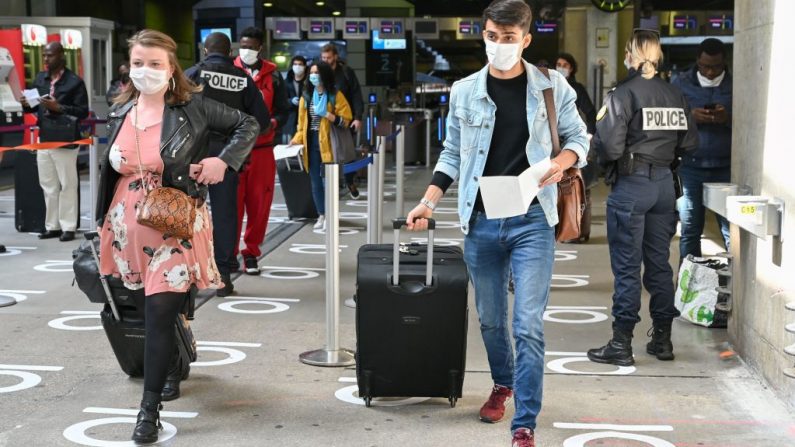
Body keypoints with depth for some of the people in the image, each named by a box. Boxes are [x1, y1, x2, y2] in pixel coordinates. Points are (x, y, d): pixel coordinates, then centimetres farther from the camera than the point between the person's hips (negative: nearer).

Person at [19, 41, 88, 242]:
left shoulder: (75, 82, -6)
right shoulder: (39, 79, 12)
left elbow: (83, 112, -10)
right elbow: (35, 107, 18)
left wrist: (58, 108, -21)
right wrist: (26, 104, -4)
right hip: (43, 140, 6)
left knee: (67, 186, 0)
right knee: (48, 186, 10)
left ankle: (68, 227, 6)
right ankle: (52, 226, 17)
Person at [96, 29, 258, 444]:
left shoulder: (192, 107, -8)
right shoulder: (120, 111, 6)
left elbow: (248, 125, 1)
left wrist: (224, 161, -14)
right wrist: (104, 222, 18)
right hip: (128, 224, 5)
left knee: (159, 312, -10)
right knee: (147, 310, 16)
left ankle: (150, 409, -2)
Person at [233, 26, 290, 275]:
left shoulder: (272, 75, 8)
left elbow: (283, 110, 9)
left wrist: (272, 123, -10)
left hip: (262, 149, 1)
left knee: (259, 203, 2)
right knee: (233, 202, -2)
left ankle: (251, 253, 14)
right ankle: (229, 252, 7)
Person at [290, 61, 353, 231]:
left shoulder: (335, 95, -2)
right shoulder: (306, 96, 12)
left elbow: (346, 121, -5)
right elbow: (302, 121, 13)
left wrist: (327, 115, -15)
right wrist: (297, 139, 1)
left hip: (328, 142, -5)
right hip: (311, 142, 5)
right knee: (315, 180, 6)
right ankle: (321, 215, 13)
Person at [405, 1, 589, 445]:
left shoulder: (552, 86, 0)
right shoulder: (465, 92, 5)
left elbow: (578, 137, 9)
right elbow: (452, 155, 12)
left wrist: (561, 162, -13)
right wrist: (429, 202, 1)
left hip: (532, 221, -3)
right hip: (481, 222, 3)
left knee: (529, 325, -9)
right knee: (490, 319, 16)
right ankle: (503, 384, 42)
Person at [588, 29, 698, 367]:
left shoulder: (623, 94, -12)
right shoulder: (675, 95, 5)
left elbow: (610, 147, -17)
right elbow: (689, 142, 6)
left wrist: (598, 131, 3)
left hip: (631, 184, -5)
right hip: (664, 183, 6)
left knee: (626, 266, 0)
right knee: (659, 263, 14)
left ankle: (621, 344, 4)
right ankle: (662, 339, 20)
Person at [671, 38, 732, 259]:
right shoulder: (681, 83, 5)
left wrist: (729, 119, -19)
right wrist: (690, 117, -17)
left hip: (726, 168, -1)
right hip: (690, 167, 1)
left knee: (732, 230, -2)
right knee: (690, 229, 8)